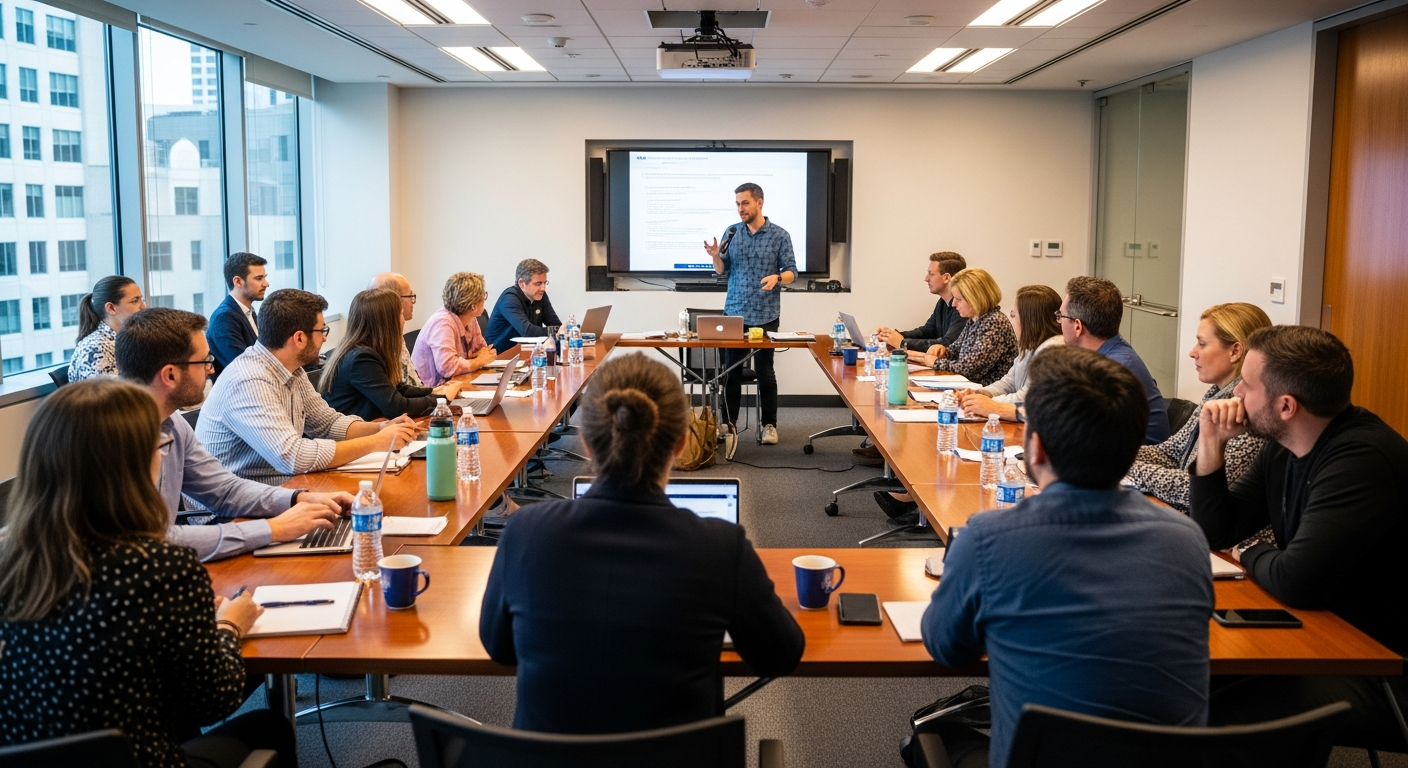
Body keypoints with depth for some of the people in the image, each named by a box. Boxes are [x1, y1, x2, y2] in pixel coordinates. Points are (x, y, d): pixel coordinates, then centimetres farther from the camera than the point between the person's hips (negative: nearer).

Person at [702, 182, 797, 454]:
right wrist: (716, 256, -13)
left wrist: (777, 277, -25)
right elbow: (722, 271, 8)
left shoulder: (780, 235, -2)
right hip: (734, 313, 3)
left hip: (765, 315, -2)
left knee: (765, 370, 3)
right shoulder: (731, 232, 6)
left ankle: (769, 424, 13)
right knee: (731, 369, 4)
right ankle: (729, 423, 13)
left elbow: (791, 272, -3)